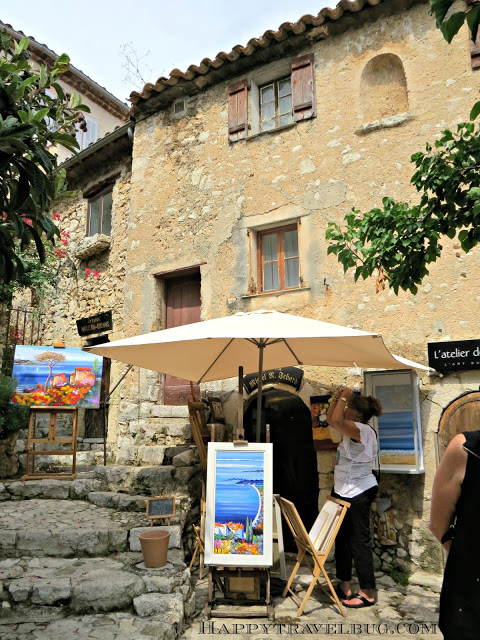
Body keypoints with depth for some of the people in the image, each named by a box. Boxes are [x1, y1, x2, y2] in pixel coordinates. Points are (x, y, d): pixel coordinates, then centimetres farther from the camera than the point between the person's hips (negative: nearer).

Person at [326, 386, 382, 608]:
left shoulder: (363, 430, -20)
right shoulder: (352, 430, 9)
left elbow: (337, 421, -34)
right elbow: (330, 420, 15)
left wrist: (344, 397, -21)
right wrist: (337, 398, 5)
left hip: (358, 494, -10)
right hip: (343, 491, 10)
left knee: (359, 541, -1)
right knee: (342, 538, 17)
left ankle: (368, 593, 11)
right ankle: (344, 586, 29)